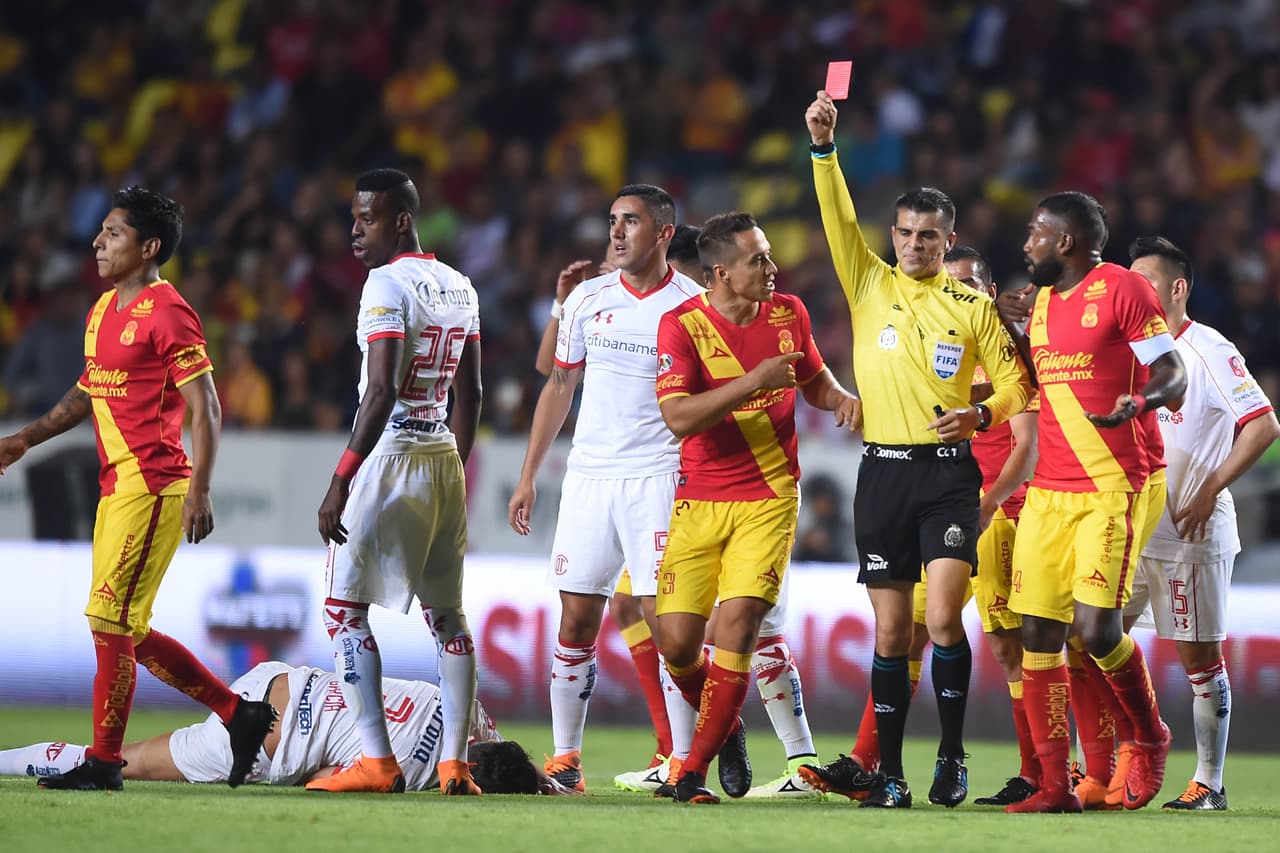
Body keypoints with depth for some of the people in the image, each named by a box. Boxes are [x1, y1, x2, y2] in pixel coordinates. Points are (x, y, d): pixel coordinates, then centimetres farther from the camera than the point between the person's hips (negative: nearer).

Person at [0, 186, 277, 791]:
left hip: (153, 486, -10)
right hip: (117, 486, 10)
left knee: (109, 619, -9)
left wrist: (199, 492, -21)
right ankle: (240, 713, 21)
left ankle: (103, 761, -2)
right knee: (127, 632, 11)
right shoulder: (103, 311, 16)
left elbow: (205, 408, -14)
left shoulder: (167, 315, -12)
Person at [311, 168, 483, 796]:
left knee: (345, 608, -1)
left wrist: (341, 480, -20)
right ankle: (454, 763, 9)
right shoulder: (459, 287, 13)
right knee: (447, 615, 11)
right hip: (443, 459, 8)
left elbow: (381, 392, -20)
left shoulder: (388, 284, -13)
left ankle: (377, 762, -7)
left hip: (389, 456, -8)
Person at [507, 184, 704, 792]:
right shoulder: (587, 299, 9)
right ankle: (565, 758, 9)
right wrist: (528, 477, 16)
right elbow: (559, 387, 18)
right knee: (577, 619, 2)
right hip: (588, 475, 4)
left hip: (660, 479, -4)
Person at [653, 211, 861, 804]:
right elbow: (678, 417, -21)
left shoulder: (788, 313, 5)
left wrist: (843, 400, 2)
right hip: (699, 504, -1)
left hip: (769, 499, 1)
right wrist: (753, 381, -24)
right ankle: (726, 729, 24)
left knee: (736, 628, -14)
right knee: (677, 640, -6)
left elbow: (814, 380, 24)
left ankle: (695, 770, -5)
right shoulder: (682, 326, -8)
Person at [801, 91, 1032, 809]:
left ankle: (952, 757, -4)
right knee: (891, 630, 2)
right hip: (884, 471, 2)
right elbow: (839, 219, -2)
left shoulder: (973, 305, 6)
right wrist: (824, 147, -14)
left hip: (949, 470, -2)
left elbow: (1014, 380, 8)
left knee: (943, 618, -16)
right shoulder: (871, 286, 9)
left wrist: (982, 413, -12)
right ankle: (890, 775, 6)